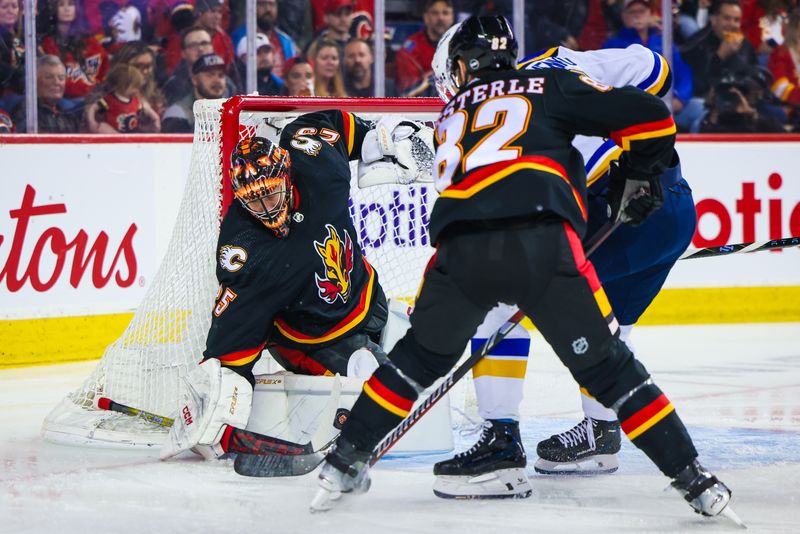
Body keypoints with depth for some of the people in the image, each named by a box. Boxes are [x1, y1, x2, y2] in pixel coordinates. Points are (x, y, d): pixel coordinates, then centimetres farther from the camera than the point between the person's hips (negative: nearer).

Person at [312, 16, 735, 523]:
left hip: (460, 250, 3)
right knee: (607, 367, 8)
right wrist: (638, 178, 29)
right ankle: (693, 478, 6)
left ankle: (344, 463, 27)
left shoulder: (452, 114, 33)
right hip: (543, 243, -2)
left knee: (420, 356, 25)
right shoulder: (550, 86, 21)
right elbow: (649, 115, 13)